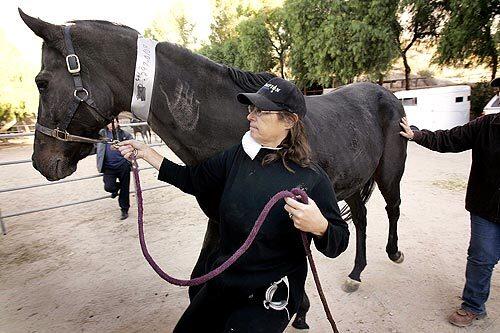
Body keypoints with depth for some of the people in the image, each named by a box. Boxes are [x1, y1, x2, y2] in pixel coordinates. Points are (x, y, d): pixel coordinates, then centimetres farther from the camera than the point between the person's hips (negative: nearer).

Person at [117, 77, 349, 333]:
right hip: (224, 281, 6)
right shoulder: (237, 156, -5)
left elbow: (338, 244, -13)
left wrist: (318, 226, -37)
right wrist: (146, 153, 5)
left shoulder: (312, 179, -20)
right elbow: (193, 180, 6)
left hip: (270, 299, -5)